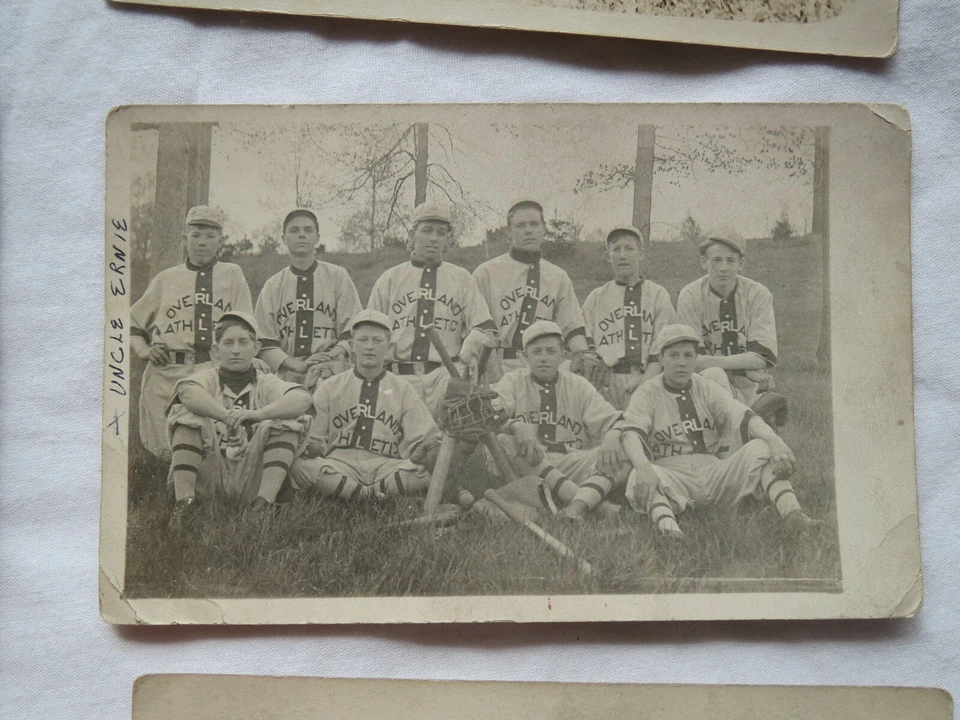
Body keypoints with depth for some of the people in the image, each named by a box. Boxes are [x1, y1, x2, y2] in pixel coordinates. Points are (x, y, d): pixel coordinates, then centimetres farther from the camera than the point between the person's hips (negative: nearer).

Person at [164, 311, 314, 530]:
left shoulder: (266, 383, 6)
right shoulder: (208, 378, 7)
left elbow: (303, 399, -17)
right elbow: (188, 392, -20)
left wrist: (257, 415, -35)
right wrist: (228, 416, -39)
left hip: (252, 478, 0)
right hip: (209, 477, 0)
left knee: (286, 421, -16)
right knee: (188, 414, -16)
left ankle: (265, 500, -28)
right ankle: (183, 500, -26)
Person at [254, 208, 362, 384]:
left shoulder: (338, 276, 10)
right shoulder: (272, 286, 12)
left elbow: (354, 331, 6)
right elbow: (265, 343, 5)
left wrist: (331, 358, -12)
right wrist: (298, 365, -11)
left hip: (331, 375, -1)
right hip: (286, 377, 1)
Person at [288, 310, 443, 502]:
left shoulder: (403, 389, 16)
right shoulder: (329, 387, 16)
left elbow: (418, 440, 8)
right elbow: (315, 437, 11)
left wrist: (424, 450, -16)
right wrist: (312, 446, -14)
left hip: (386, 466, 0)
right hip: (339, 465, 1)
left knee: (420, 473, -32)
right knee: (300, 466, -32)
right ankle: (377, 495, -25)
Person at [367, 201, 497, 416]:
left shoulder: (463, 279, 16)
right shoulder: (389, 279, 16)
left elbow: (484, 330, 10)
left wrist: (468, 354, -9)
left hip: (447, 374, -1)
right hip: (400, 376, 1)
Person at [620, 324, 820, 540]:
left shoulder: (707, 389, 11)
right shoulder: (647, 393, 2)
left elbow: (744, 417, -6)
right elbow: (632, 434, -17)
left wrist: (774, 441, -28)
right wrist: (643, 467, -40)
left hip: (714, 474, 3)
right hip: (672, 478, -3)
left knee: (761, 448, -17)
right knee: (639, 478, -34)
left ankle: (792, 513, -32)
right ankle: (666, 524, -57)